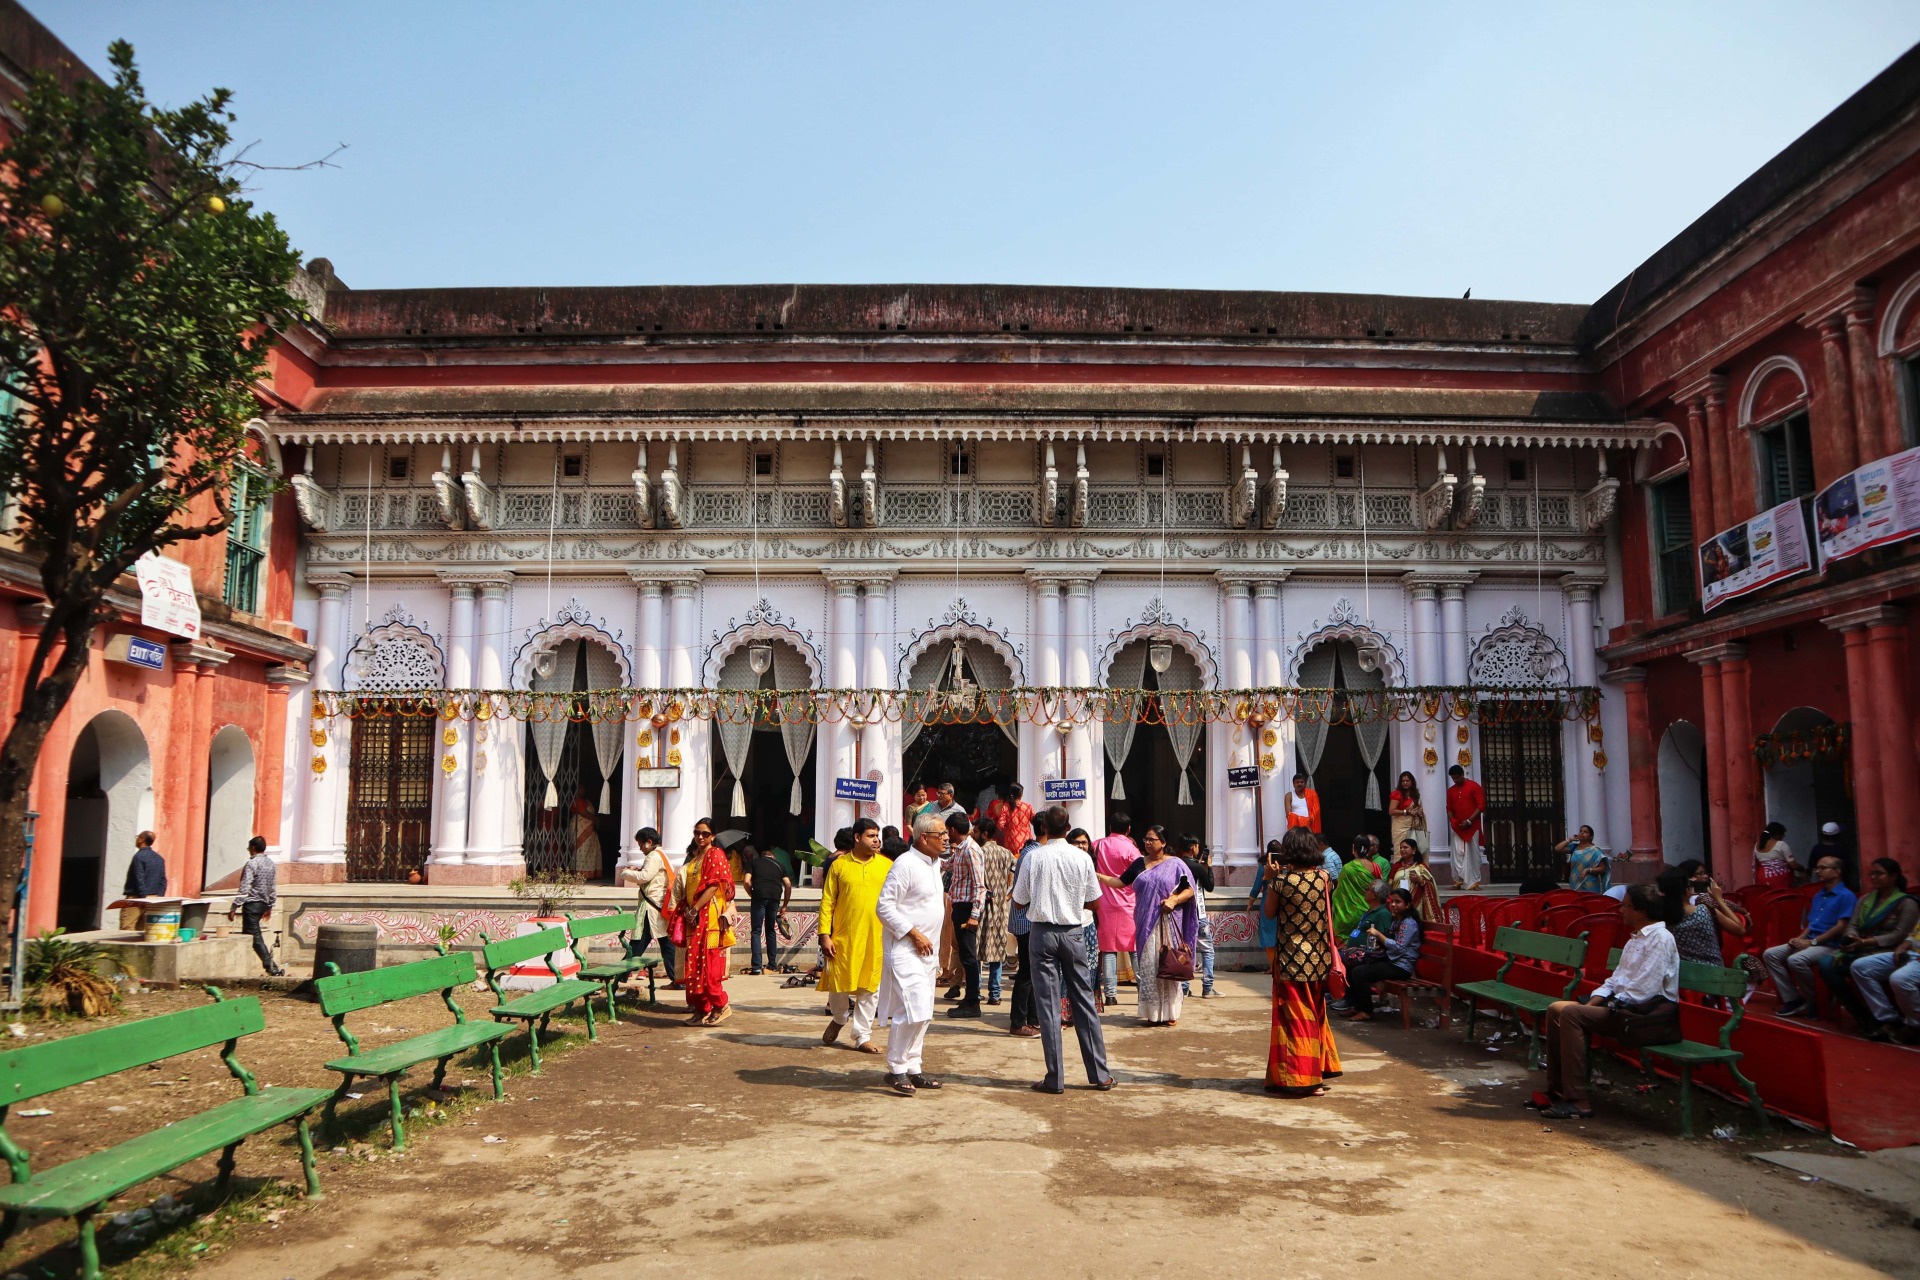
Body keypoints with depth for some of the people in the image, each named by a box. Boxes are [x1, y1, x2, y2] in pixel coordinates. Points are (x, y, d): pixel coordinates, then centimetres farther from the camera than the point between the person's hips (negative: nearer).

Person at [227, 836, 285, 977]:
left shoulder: (252, 863, -14)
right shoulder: (271, 864, 10)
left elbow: (244, 888, -19)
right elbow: (273, 888, 13)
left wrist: (234, 907, -17)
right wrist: (270, 907, 20)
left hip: (252, 903, -8)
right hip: (264, 904, 8)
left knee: (255, 936, -6)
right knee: (248, 933, 17)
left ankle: (272, 966, -14)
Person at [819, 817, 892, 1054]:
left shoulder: (887, 865, 4)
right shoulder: (839, 865, 1)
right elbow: (827, 901, 1)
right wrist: (825, 934, -5)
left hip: (876, 937, 1)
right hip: (844, 936, -1)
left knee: (870, 986, 4)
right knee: (839, 982, 7)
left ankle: (863, 1036, 16)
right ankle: (839, 1018, 37)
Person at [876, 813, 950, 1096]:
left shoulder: (935, 863, 13)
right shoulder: (905, 864, -15)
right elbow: (884, 906, -17)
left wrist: (933, 945, 18)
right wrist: (914, 934, -19)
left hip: (927, 951, 9)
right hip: (905, 950, -9)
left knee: (923, 1013, 11)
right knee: (912, 1011, -13)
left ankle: (912, 1067, 20)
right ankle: (896, 1069, 0)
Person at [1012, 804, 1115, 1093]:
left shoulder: (1033, 857, -8)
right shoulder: (1082, 858, -3)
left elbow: (1019, 902, -1)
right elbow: (1093, 902, 4)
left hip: (1043, 931, -2)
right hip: (1074, 932, 2)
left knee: (1048, 1004, 2)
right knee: (1084, 1000, 10)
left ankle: (1055, 1078, 4)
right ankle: (1100, 1074, 14)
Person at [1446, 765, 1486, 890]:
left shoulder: (1474, 787, -3)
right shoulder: (1451, 790, 12)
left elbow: (1481, 806, -8)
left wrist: (1469, 821, -14)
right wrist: (1452, 820, -3)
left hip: (1472, 827, -4)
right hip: (1457, 828, 4)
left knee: (1472, 855, -1)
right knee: (1457, 854, -1)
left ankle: (1474, 882, 4)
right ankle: (1458, 881, 3)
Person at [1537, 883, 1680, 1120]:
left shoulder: (1660, 939, -12)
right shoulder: (1636, 938, 19)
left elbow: (1643, 990, -20)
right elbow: (1616, 979, 18)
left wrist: (1611, 1005, -11)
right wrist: (1592, 1002, 3)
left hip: (1649, 1014, -10)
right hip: (1623, 1005, 10)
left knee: (1571, 1014, -25)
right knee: (1556, 1009, -3)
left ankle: (1576, 1102, -24)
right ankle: (1556, 1091, 0)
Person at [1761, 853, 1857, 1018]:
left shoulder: (1846, 896, -8)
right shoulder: (1818, 895, 18)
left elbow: (1841, 927, -15)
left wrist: (1812, 942, -16)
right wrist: (1800, 938, 1)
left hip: (1829, 945, -9)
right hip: (1810, 942, 9)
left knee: (1795, 960, -34)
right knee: (1769, 954, -6)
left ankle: (1815, 1002, -11)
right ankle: (1792, 999, -9)